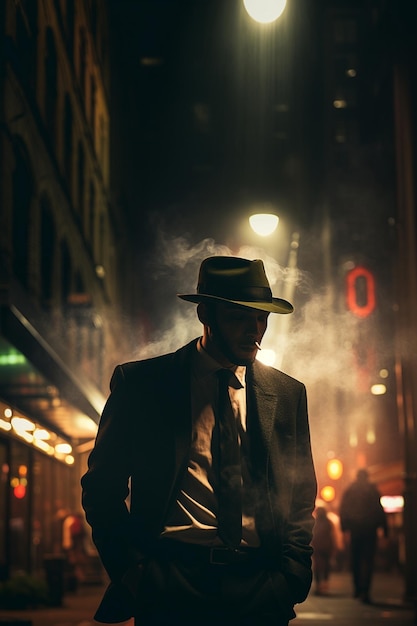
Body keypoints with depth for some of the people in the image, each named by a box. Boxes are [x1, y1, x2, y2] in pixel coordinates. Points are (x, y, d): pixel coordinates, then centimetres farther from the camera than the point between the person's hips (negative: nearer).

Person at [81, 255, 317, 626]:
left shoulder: (288, 394, 12)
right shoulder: (141, 383, 3)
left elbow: (301, 497, 15)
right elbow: (102, 488, 6)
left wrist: (292, 574, 2)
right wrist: (130, 566, -5)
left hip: (260, 593, 2)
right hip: (170, 588, -2)